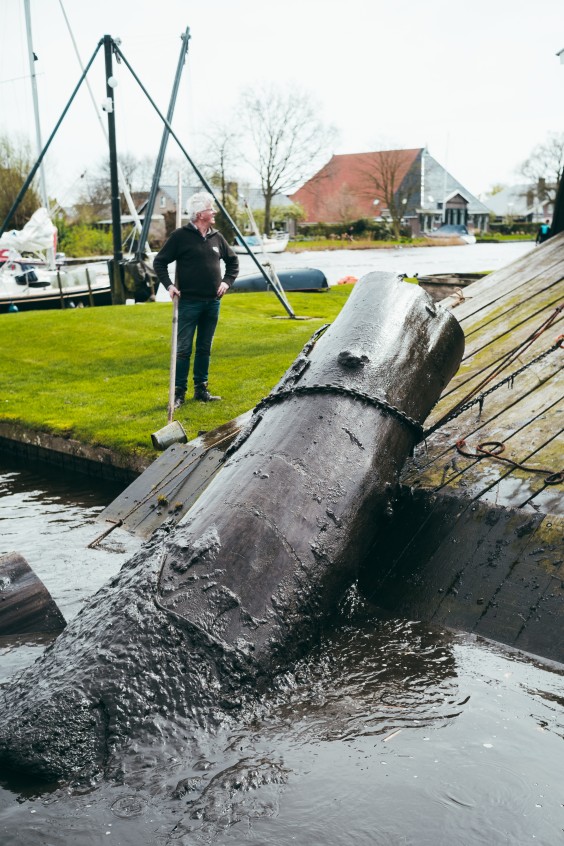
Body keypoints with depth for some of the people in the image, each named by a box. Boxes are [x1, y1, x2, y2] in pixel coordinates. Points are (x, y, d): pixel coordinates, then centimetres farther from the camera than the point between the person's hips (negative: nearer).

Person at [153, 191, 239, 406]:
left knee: (205, 348, 11)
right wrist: (169, 285, -11)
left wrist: (227, 281, 8)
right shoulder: (181, 236, -6)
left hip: (212, 302, 5)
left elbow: (233, 261, 22)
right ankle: (179, 392, 3)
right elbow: (159, 262, -1)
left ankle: (201, 389, 20)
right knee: (184, 349, -3)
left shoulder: (216, 237, 9)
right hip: (189, 302, -5)